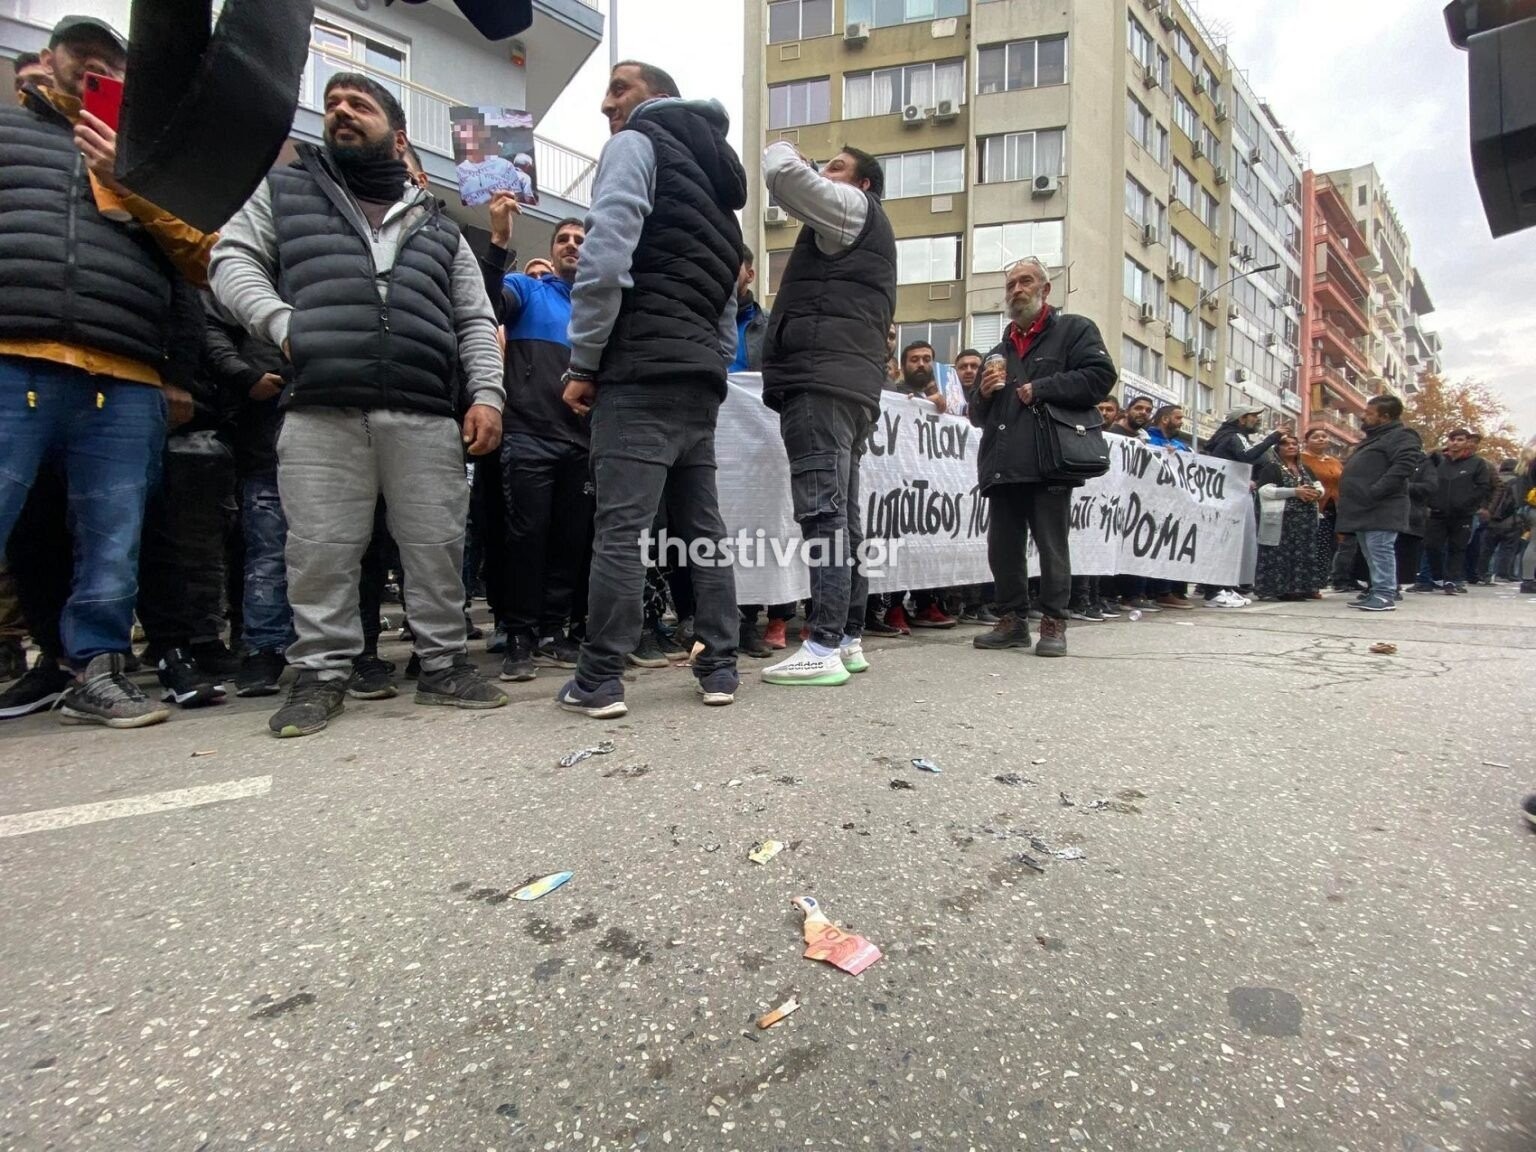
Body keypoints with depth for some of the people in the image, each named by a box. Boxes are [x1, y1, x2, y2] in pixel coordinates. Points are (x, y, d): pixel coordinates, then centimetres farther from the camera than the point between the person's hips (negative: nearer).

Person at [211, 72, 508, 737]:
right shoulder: (286, 191, 24)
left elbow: (475, 320, 18)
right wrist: (282, 322, -5)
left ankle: (444, 665, 12)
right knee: (320, 549, -1)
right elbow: (232, 258, 15)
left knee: (437, 545, 0)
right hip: (320, 409, 0)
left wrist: (486, 393, 1)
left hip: (426, 414, 1)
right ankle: (321, 673, 13)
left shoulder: (437, 226, 25)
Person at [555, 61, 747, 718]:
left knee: (620, 528, -9)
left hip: (642, 368, -8)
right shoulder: (714, 179, 30)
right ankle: (720, 668, 10)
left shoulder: (637, 143, 5)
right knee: (702, 527, 7)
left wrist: (583, 362, -7)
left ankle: (598, 682, -5)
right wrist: (714, 369, 17)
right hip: (700, 376, 8)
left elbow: (606, 257, -12)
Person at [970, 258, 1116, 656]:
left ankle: (1054, 623, 6)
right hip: (1004, 466, 6)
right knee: (1003, 548, 5)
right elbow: (978, 417, 28)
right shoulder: (1000, 351, 28)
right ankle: (1013, 619, 15)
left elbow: (1101, 375, -6)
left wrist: (1039, 389, -9)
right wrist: (984, 393, 6)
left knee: (1052, 547, -3)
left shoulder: (1073, 329, 11)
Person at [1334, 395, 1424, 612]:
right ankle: (1377, 592, 17)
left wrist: (1373, 493, -25)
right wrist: (1353, 499, 18)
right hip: (1365, 508, 10)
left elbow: (1403, 467, -21)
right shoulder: (1372, 439, 25)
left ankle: (1385, 594, -9)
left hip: (1380, 509, -10)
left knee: (1380, 550, -11)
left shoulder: (1401, 437, -6)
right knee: (1371, 553, 12)